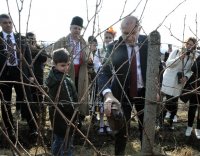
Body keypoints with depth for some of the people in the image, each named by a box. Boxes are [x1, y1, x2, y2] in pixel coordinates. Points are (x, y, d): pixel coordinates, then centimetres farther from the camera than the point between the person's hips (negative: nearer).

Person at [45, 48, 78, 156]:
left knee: (57, 141, 23)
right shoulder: (63, 81, -25)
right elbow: (68, 103, -25)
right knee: (66, 146, 3)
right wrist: (75, 111, -8)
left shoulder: (53, 76, 4)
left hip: (56, 116, 9)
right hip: (64, 117, -9)